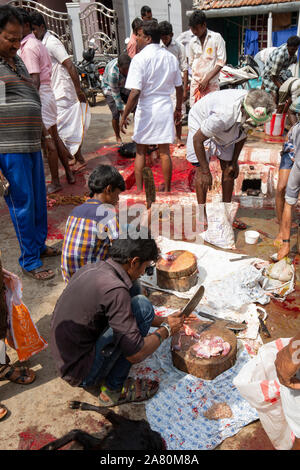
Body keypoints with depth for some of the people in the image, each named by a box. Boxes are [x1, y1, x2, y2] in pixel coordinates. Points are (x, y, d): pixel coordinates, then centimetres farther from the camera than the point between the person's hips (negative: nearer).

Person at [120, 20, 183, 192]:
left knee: (141, 152, 9)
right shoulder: (171, 58, 5)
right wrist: (178, 109, 23)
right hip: (165, 108, 4)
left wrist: (124, 116, -12)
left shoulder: (140, 58, -12)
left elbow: (135, 93, -19)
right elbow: (180, 88, 11)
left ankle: (139, 190, 14)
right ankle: (167, 190, 19)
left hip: (146, 109, -4)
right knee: (165, 151, 10)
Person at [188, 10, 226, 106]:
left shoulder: (216, 38, -3)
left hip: (211, 84, -4)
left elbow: (221, 62, -6)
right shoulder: (192, 42, 11)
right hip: (195, 84, 4)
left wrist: (206, 80, -11)